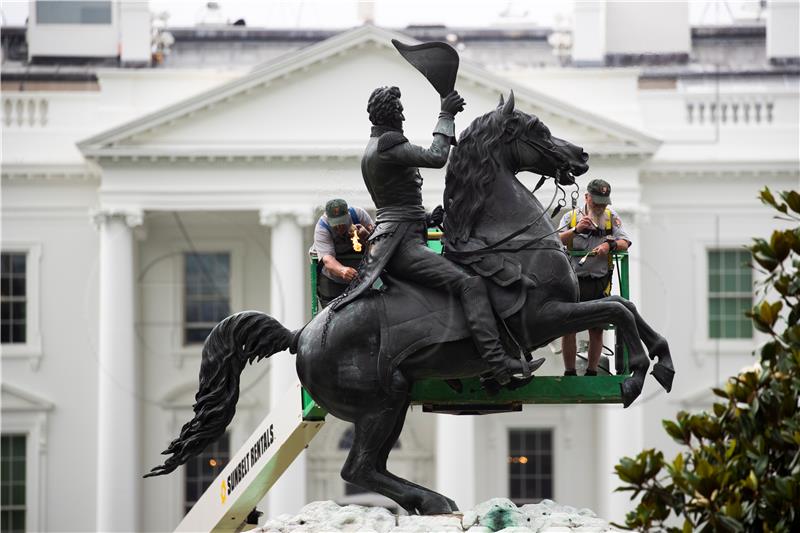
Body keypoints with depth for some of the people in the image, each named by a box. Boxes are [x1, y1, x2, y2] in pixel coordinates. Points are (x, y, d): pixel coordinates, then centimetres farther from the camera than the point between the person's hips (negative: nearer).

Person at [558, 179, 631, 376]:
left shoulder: (611, 217, 10)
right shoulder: (571, 217, 7)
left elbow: (625, 243, 1)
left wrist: (610, 245, -19)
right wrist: (575, 230, -21)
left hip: (600, 282, 1)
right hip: (573, 280, -1)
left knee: (596, 330, 4)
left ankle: (592, 372, 14)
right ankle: (569, 372, 2)